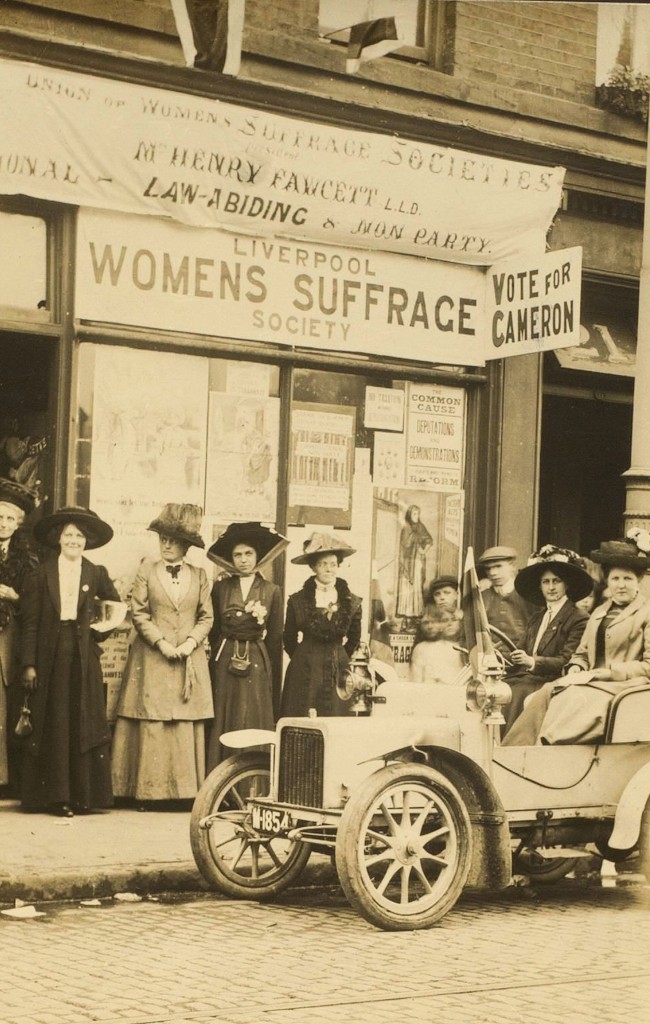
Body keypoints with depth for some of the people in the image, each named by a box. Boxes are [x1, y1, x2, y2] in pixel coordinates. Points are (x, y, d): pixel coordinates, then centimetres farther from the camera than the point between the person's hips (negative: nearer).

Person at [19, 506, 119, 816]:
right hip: (51, 657, -1)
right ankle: (56, 796, 4)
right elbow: (30, 623, 0)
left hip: (83, 657, 1)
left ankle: (84, 795, 4)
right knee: (52, 726, 0)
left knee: (85, 725, 0)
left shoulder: (96, 574, 7)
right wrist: (28, 664, -7)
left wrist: (101, 631, 5)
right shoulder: (42, 574, 3)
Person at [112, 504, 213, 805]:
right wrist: (161, 642, -10)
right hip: (152, 657, -1)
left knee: (188, 728, -1)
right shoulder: (147, 570, 4)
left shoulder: (199, 575, 8)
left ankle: (186, 790, 3)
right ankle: (149, 791, 0)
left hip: (190, 660, 1)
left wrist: (191, 641, -9)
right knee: (152, 726, -4)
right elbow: (138, 613, 0)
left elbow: (206, 617, 7)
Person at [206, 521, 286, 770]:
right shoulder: (220, 588, 6)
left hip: (257, 666, -1)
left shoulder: (271, 591, 5)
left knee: (254, 725, -2)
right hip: (224, 663, 1)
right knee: (223, 726, -1)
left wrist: (275, 685, 5)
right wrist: (213, 665, 4)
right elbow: (213, 631, 9)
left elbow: (275, 639, 6)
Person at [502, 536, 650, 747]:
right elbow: (581, 653, 27)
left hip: (623, 687, -6)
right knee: (543, 697, -22)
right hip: (593, 682, 6)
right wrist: (576, 670, 1)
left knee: (574, 699, -34)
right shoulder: (599, 612, 24)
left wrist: (597, 674, -13)